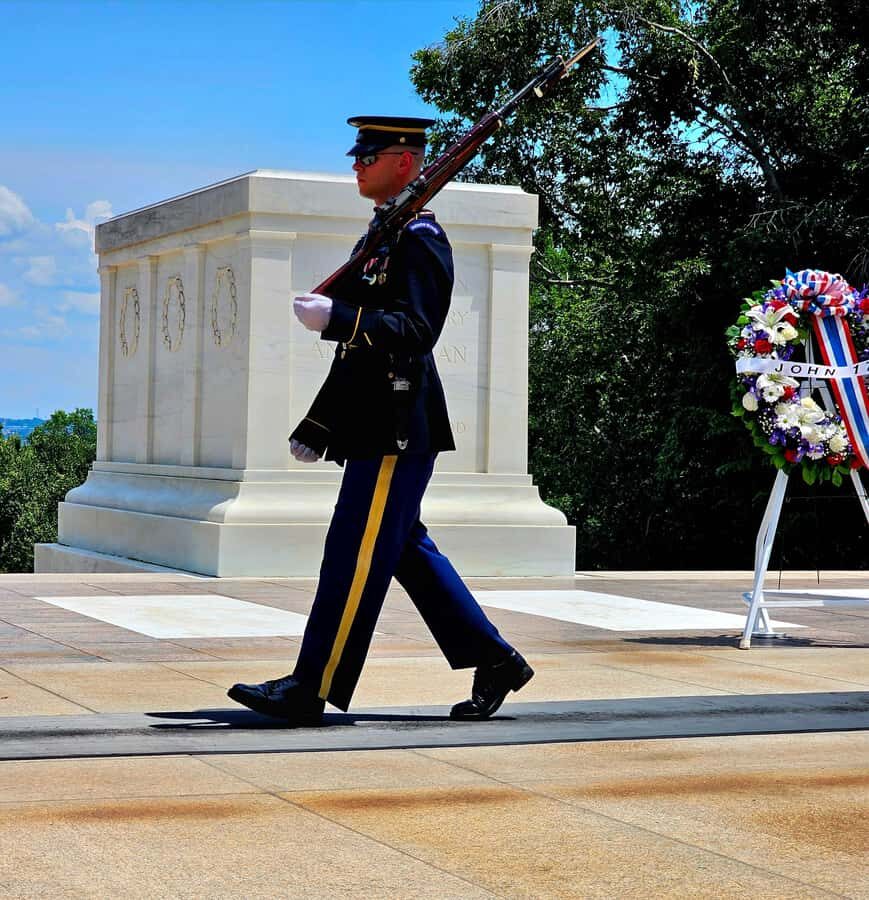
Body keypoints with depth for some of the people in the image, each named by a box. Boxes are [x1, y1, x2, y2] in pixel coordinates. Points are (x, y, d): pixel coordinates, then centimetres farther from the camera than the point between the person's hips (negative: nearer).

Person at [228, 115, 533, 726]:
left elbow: (413, 331, -23)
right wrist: (317, 426, 22)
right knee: (409, 551, 13)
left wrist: (335, 318, -31)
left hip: (398, 431, -10)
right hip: (379, 426, 10)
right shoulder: (381, 237, 19)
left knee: (356, 556, -7)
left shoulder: (420, 238, -11)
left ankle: (311, 691, -3)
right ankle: (494, 660, 20)